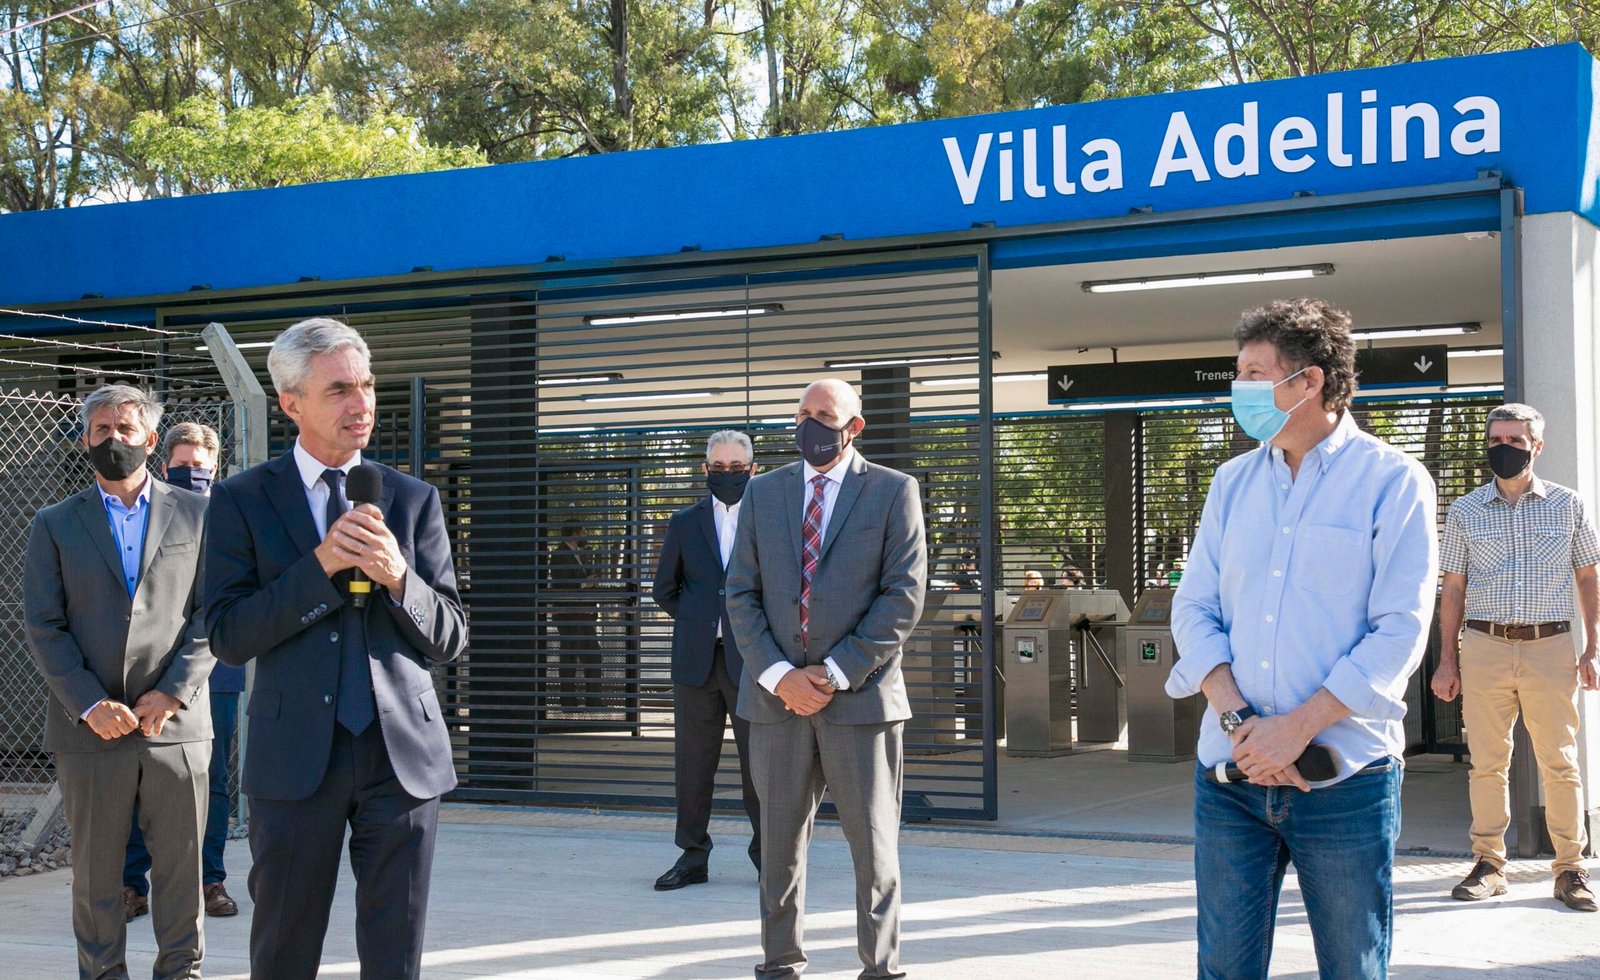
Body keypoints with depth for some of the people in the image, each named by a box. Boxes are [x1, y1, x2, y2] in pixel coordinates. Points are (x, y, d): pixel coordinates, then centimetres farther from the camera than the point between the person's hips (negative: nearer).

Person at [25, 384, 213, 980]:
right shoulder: (55, 525, 8)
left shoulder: (194, 514, 8)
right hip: (89, 727, 0)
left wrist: (173, 690, -9)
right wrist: (89, 704, -10)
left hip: (176, 723, 0)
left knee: (182, 863, 5)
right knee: (95, 870, 8)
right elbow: (43, 627, 2)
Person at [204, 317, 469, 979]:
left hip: (403, 751, 1)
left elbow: (450, 640, 5)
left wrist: (397, 576, -15)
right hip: (295, 754, -1)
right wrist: (322, 565, -17)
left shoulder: (414, 499, 7)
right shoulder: (241, 500, 2)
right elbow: (227, 636, -6)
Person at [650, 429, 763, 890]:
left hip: (750, 658, -2)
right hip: (696, 660, 3)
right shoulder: (685, 523, 12)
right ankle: (692, 856, 15)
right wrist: (696, 622, 9)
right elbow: (664, 589, 18)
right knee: (692, 762, 6)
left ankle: (767, 854, 11)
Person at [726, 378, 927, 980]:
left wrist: (837, 673, -12)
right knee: (779, 838, 9)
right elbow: (741, 593, 6)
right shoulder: (764, 492, 10)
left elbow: (904, 597, -6)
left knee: (873, 840, 4)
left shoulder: (893, 492, 1)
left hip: (861, 697, -3)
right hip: (776, 697, 3)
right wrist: (778, 675, -8)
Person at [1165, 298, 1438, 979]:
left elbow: (1400, 631, -11)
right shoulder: (1233, 482, 11)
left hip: (1344, 777, -4)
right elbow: (1193, 609, 7)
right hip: (1230, 773, 4)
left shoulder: (1393, 481, -4)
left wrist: (1294, 729, -17)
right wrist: (1238, 720, -10)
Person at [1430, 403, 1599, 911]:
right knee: (1486, 762, 4)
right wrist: (1447, 659, 6)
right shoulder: (1465, 511, 8)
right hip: (1484, 646, 1)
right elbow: (1453, 588, 11)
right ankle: (1489, 864, 13)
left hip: (1551, 646, -1)